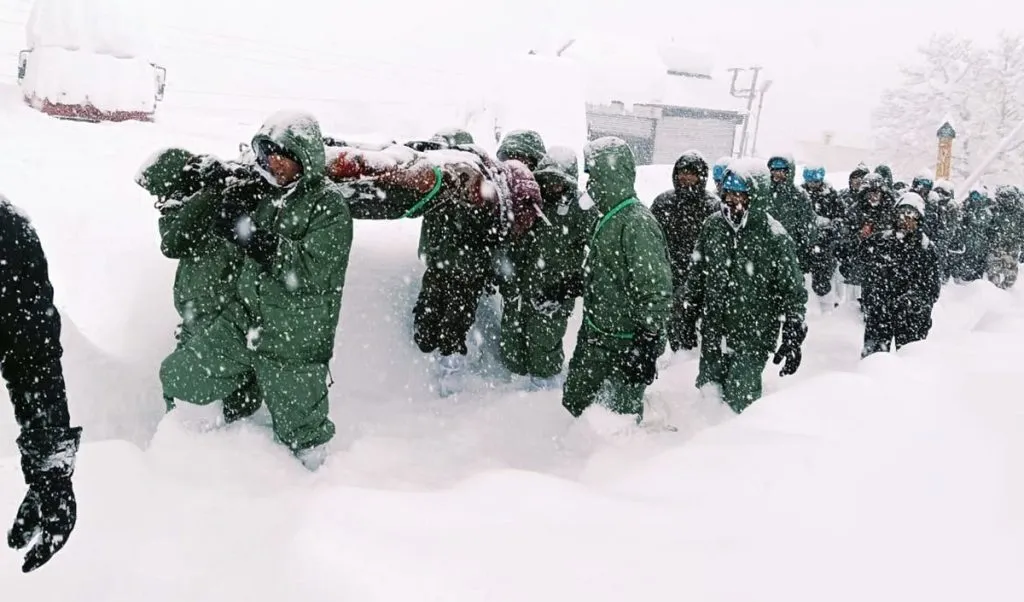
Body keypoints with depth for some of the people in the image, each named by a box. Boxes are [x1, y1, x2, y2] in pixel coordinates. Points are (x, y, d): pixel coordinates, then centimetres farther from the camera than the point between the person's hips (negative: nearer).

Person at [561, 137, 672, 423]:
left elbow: (656, 292, -24)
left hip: (626, 343, -9)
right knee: (573, 404, 20)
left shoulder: (637, 223, -22)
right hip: (594, 337, 10)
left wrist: (647, 344, -22)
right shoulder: (608, 217, 8)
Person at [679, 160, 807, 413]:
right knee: (707, 394, 13)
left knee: (740, 402, -3)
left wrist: (793, 340, -10)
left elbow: (793, 293, -7)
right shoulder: (713, 225, 2)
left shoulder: (775, 239, -12)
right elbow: (697, 274, 12)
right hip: (712, 334, 5)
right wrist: (690, 318, 14)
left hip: (753, 339, -5)